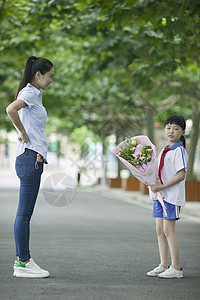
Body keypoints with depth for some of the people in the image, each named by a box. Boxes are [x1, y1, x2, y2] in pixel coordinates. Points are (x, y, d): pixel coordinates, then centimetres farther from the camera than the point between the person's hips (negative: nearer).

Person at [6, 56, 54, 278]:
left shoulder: (35, 94, 21)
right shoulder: (29, 93, -9)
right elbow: (10, 109, -28)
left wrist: (39, 150, 11)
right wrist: (24, 135, -16)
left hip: (33, 158, 10)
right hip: (29, 157, -10)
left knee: (26, 212, 10)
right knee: (24, 212, -6)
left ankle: (23, 260, 14)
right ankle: (22, 263, -3)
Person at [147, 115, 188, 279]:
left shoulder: (179, 151, -11)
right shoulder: (165, 150, 16)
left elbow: (181, 175, -18)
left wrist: (162, 186, -20)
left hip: (172, 195, -9)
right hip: (160, 194, 9)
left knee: (168, 230, -9)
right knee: (160, 230, 9)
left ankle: (176, 268, -4)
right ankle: (164, 265, 16)